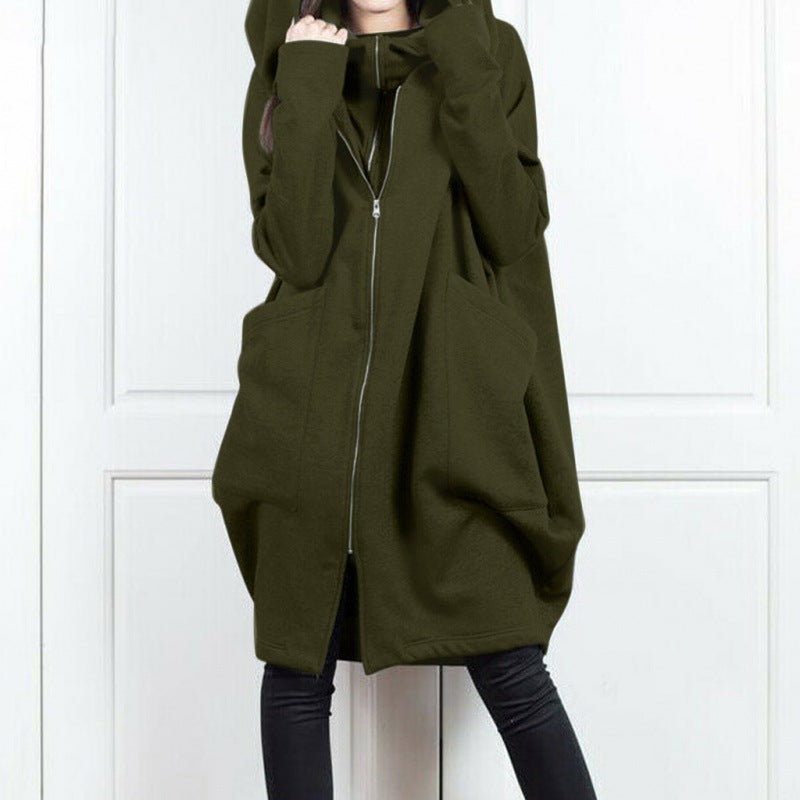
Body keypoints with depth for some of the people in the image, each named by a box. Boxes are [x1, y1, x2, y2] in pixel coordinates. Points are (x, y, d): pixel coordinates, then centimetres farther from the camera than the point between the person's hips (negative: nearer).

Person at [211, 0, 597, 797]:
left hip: (449, 406, -1)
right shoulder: (290, 64, 9)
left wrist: (464, 79, -10)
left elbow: (516, 232, -5)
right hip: (314, 414, 2)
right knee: (297, 668, 7)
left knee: (510, 671, -4)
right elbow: (293, 252, -5)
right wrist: (307, 89, -9)